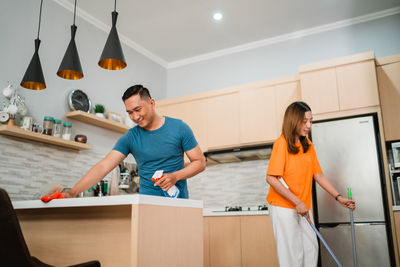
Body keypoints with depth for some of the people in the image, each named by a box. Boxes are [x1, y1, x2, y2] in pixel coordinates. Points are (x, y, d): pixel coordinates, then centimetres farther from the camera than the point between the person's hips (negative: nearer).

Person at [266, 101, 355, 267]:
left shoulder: (308, 145, 9)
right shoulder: (281, 143, -14)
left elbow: (318, 175, 11)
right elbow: (271, 178, -19)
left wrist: (338, 197, 2)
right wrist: (297, 202, -20)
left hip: (303, 208, 7)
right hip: (283, 207, -7)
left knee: (311, 249, 12)